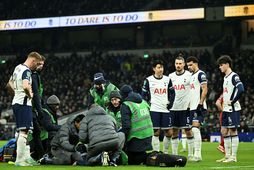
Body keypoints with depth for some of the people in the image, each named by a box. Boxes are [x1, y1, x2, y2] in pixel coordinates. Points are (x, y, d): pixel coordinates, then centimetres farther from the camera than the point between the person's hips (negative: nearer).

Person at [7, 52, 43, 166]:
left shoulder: (18, 68, 16)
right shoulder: (26, 71, -15)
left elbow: (9, 84, 28)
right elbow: (26, 86, -32)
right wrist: (30, 94, -14)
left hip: (16, 102, 10)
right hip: (23, 103, -10)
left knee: (24, 131, 15)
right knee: (23, 131, -9)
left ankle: (26, 157, 20)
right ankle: (19, 160, -11)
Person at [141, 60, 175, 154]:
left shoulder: (167, 80, 8)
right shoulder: (148, 80, 0)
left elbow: (172, 93, 14)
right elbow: (144, 94, 5)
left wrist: (170, 103, 1)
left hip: (166, 109, 3)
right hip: (154, 110, -3)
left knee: (169, 132, 0)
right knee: (156, 132, -4)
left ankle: (165, 152, 17)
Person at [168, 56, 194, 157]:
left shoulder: (189, 75, -3)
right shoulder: (171, 76, 11)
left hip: (185, 107, -5)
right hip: (173, 107, 5)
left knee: (188, 130, -3)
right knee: (174, 131, 7)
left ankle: (191, 154, 3)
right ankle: (174, 154, 12)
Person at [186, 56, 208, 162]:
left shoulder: (200, 74, -8)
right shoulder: (191, 76, 20)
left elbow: (204, 90, -15)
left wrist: (200, 104, -20)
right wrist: (189, 104, 20)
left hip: (199, 107, -10)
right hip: (193, 107, 10)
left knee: (195, 129, -17)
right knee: (195, 131, 9)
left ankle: (197, 155, -18)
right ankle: (197, 155, 12)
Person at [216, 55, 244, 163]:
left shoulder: (234, 76, -12)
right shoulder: (225, 77, 16)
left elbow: (241, 90, -25)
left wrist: (233, 101, -18)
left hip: (233, 109, -9)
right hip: (226, 109, 9)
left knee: (233, 131, -6)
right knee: (224, 132, 10)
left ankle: (233, 157, -2)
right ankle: (227, 156, 16)